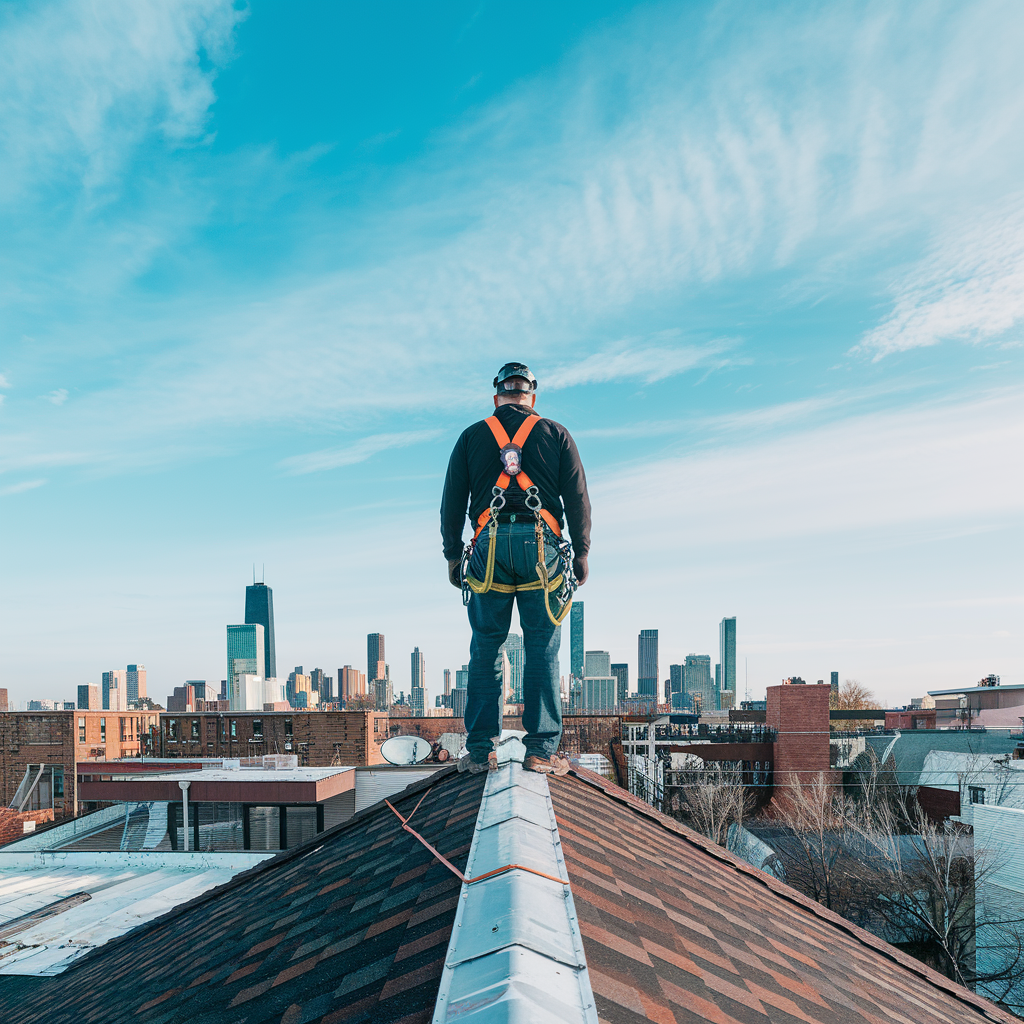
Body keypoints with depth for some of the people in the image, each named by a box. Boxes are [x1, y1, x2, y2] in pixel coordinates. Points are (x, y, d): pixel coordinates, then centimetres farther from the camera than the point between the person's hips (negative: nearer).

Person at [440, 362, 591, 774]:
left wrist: (452, 555, 15)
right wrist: (581, 553, 7)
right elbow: (577, 496, 5)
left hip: (490, 543, 1)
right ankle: (541, 750, 1)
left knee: (485, 649, 6)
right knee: (542, 649, 2)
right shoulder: (556, 434, 12)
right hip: (541, 542, -1)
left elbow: (452, 500, 11)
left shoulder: (472, 435, 15)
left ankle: (480, 750, 6)